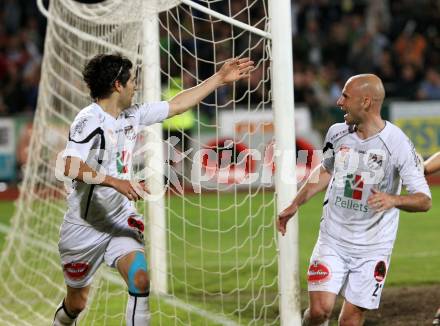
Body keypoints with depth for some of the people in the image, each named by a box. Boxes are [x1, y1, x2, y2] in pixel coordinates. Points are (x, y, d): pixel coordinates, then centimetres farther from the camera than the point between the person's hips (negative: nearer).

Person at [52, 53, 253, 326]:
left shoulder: (133, 115, 3)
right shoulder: (90, 119, -20)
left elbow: (177, 105, 13)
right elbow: (70, 167, -33)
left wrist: (220, 78, 13)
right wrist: (116, 183, -42)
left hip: (122, 219, 5)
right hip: (85, 224, -5)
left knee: (141, 280, -21)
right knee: (77, 304, 10)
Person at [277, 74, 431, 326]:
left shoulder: (397, 143, -15)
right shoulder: (337, 133, 0)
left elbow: (424, 200, -14)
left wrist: (393, 200, -34)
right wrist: (295, 205, 18)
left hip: (373, 248, -3)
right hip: (333, 240, 3)